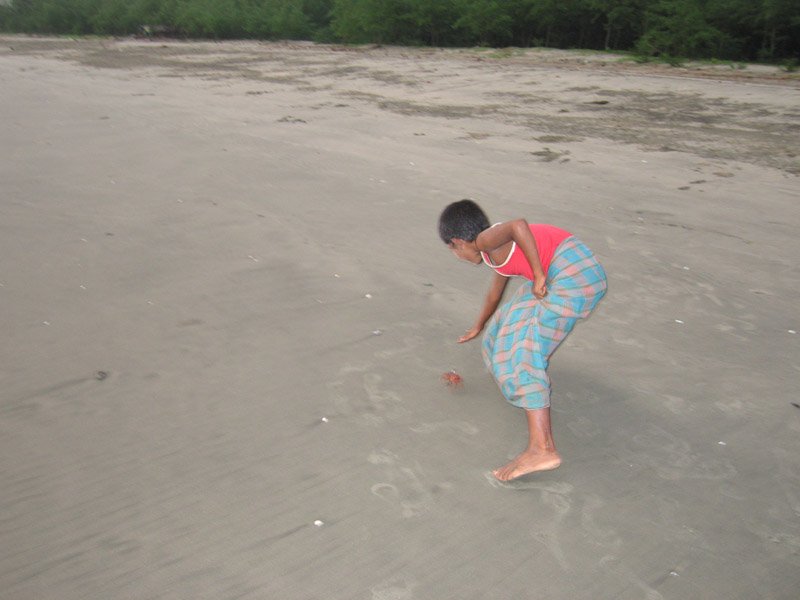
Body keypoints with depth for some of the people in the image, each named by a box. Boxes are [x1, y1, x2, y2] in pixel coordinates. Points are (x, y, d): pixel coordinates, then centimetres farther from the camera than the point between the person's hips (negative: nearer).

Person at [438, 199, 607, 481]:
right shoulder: (499, 249, 25)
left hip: (572, 276, -10)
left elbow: (519, 225, -26)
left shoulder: (487, 241, -4)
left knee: (526, 353, -11)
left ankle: (542, 449, -18)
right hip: (577, 273, 10)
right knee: (521, 315, 29)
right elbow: (495, 291, 41)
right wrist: (478, 327, 55)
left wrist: (538, 275, -18)